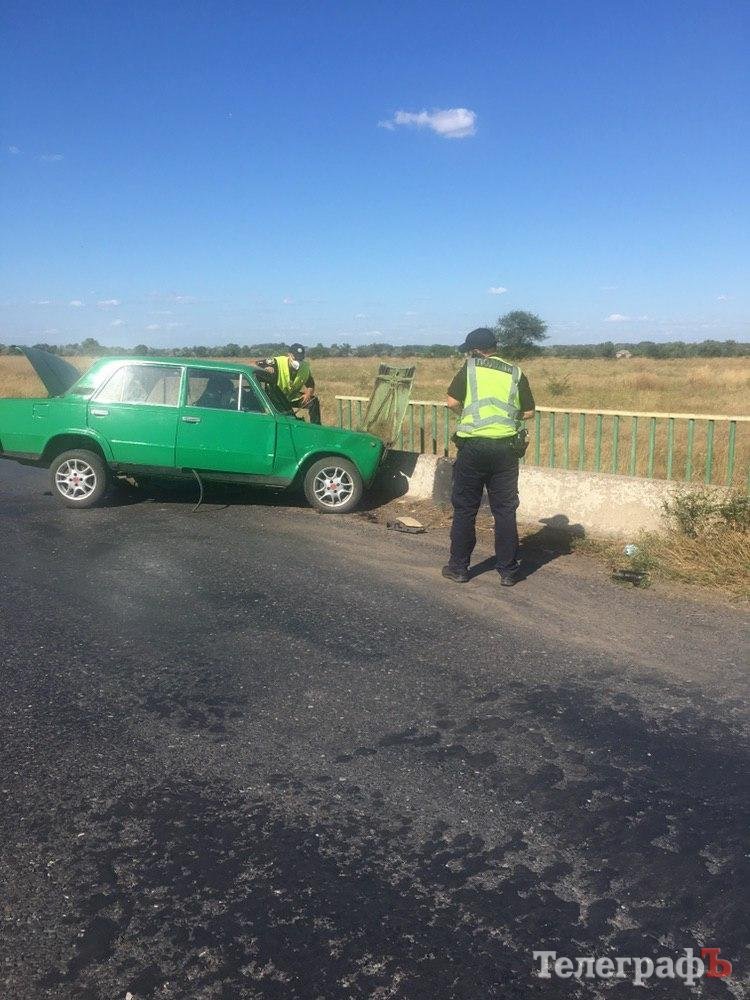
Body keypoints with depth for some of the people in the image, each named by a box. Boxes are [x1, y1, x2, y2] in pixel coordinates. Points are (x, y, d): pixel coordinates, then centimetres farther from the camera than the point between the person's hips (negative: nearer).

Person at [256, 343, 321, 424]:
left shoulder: (305, 368, -9)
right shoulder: (279, 362, -22)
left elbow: (311, 385, 1)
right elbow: (257, 364, -21)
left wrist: (308, 394, -22)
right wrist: (267, 367, -44)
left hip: (293, 397, 4)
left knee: (314, 401, -11)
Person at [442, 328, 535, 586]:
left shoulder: (470, 368, 0)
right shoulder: (515, 373, 7)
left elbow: (452, 402, -4)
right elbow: (528, 412, 7)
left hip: (473, 447, -2)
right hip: (506, 449, 2)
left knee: (464, 509, 9)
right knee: (505, 511, 8)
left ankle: (458, 567, 16)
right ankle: (508, 571, 12)